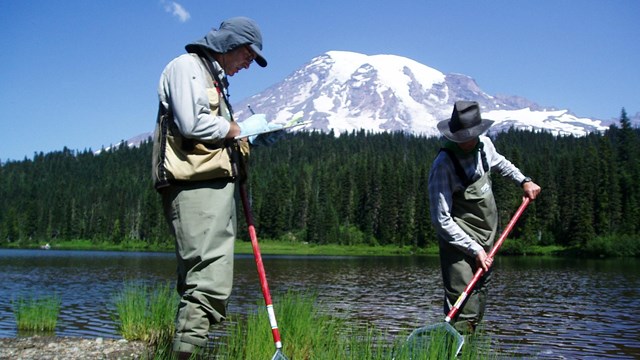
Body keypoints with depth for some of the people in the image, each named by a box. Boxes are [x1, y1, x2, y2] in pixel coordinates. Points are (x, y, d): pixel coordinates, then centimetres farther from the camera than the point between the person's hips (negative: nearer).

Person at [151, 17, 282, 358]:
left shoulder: (215, 79, 30)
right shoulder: (187, 65, 0)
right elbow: (191, 124, -16)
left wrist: (250, 138, 12)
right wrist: (240, 129, -3)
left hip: (216, 186, 10)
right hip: (195, 186, -10)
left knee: (199, 280, 8)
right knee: (209, 283, -18)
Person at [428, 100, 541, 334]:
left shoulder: (484, 144, 0)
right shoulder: (443, 165, -22)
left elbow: (498, 163, 29)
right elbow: (442, 220, -23)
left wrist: (524, 181, 21)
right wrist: (475, 249, -22)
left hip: (487, 236, 8)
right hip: (459, 240, -8)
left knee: (480, 294, 15)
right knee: (461, 299, -14)